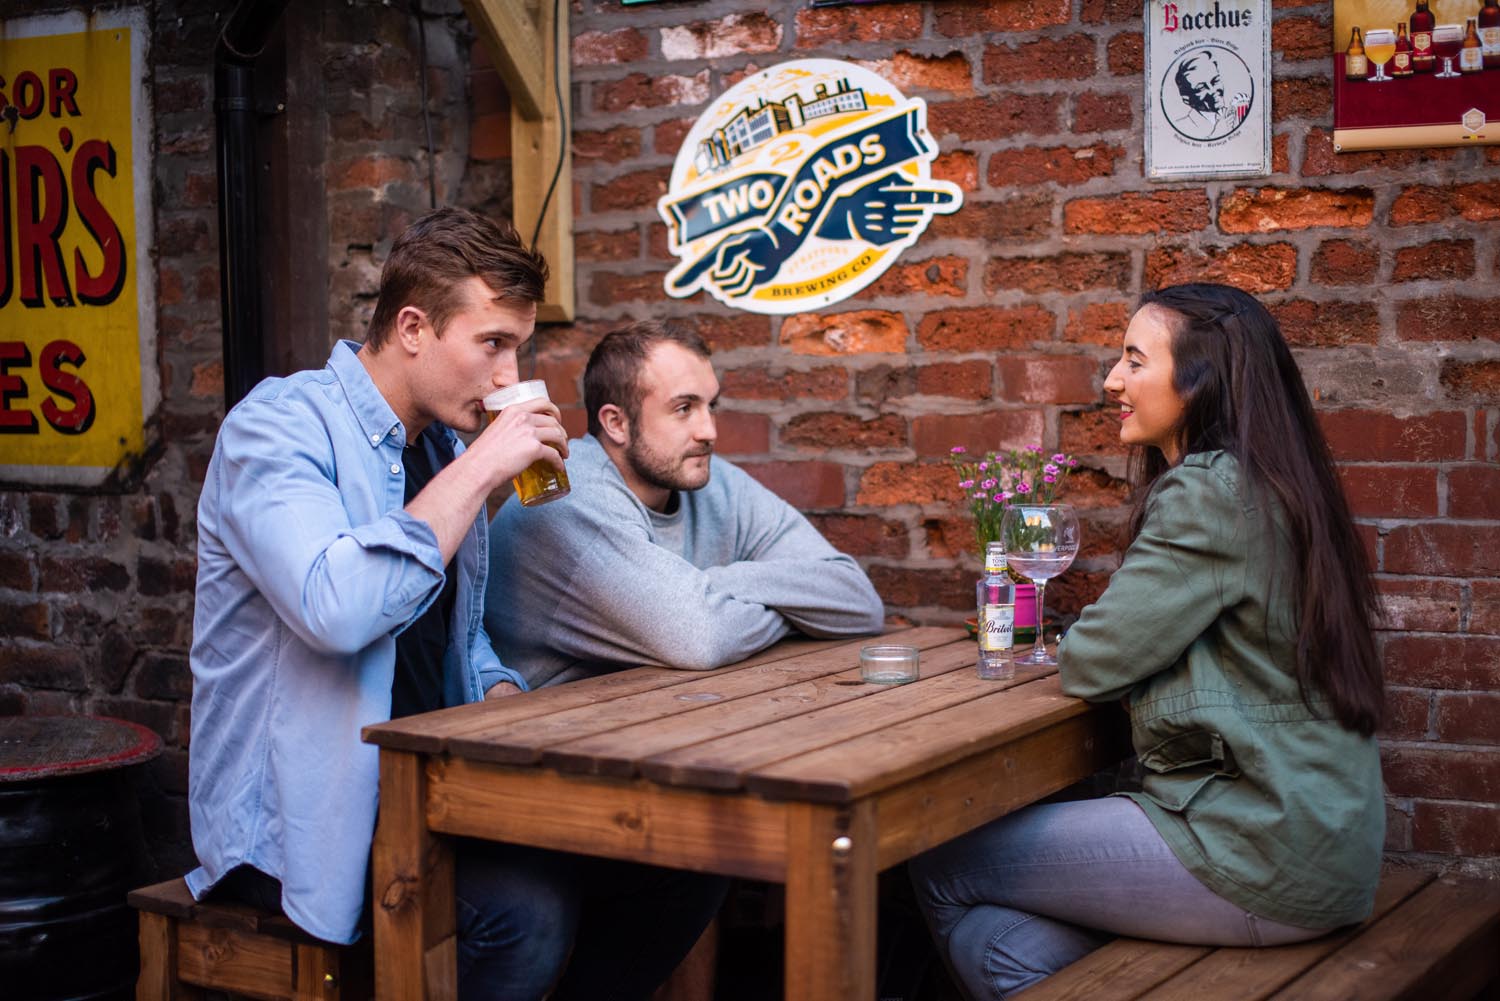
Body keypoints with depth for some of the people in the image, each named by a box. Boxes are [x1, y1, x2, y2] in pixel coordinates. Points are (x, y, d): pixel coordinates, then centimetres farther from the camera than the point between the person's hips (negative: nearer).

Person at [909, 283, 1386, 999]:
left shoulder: (1208, 493, -16)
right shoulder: (1272, 487, 14)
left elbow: (1091, 665, -15)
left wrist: (1073, 646, 6)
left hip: (1261, 858, -9)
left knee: (941, 873, 0)